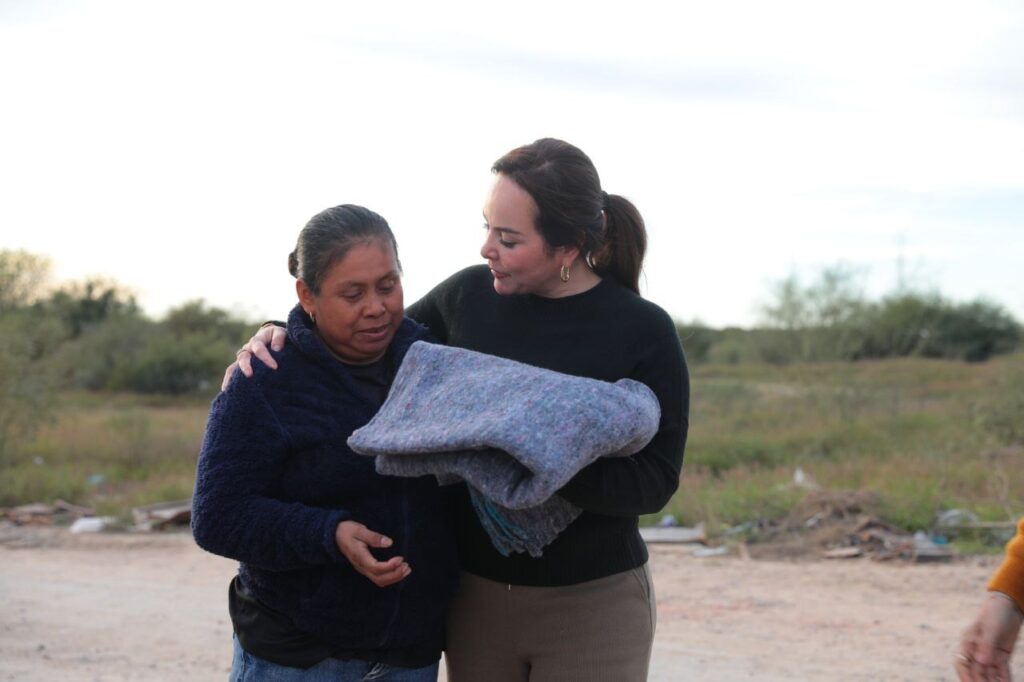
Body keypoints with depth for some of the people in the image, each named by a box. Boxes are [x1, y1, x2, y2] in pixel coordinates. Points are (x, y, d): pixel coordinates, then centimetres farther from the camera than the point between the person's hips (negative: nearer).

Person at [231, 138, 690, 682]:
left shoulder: (644, 331, -10)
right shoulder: (469, 295, 0)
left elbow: (654, 481, -14)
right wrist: (284, 336, -2)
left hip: (592, 603, -3)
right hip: (477, 595, 4)